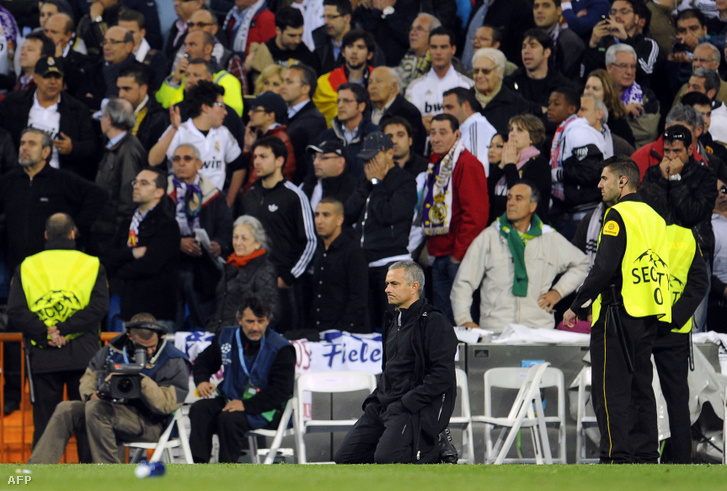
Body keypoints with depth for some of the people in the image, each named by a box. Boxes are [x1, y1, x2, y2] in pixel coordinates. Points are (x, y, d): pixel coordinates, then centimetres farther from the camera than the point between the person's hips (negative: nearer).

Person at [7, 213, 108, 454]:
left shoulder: (26, 267, 6)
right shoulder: (92, 265, 4)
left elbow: (15, 312, -5)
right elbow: (98, 307, -9)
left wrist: (45, 333, -10)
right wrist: (64, 329, -12)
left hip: (42, 357, 0)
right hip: (83, 356, 0)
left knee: (44, 422, 4)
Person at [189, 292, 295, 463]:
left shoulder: (281, 349, -11)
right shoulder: (227, 337, 6)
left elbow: (281, 391, -15)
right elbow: (204, 361, 22)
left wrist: (246, 405, -23)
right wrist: (202, 381, -3)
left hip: (264, 410, -6)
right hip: (229, 398, 6)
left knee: (229, 419, -34)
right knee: (199, 409, -22)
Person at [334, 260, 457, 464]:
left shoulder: (435, 323, -8)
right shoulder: (394, 321, 20)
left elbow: (442, 376, -16)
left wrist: (406, 404, -20)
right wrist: (374, 400, 10)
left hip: (418, 409, -9)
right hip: (385, 405, 9)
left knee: (385, 458, -28)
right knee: (344, 457, -2)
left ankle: (435, 449, 1)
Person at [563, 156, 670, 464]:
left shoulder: (618, 216, -10)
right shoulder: (653, 217, 15)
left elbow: (604, 268, -18)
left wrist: (577, 306, -8)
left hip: (619, 312, -8)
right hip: (650, 316, 8)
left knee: (611, 389, -7)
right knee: (640, 387, 11)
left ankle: (616, 456, -12)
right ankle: (646, 455, 9)